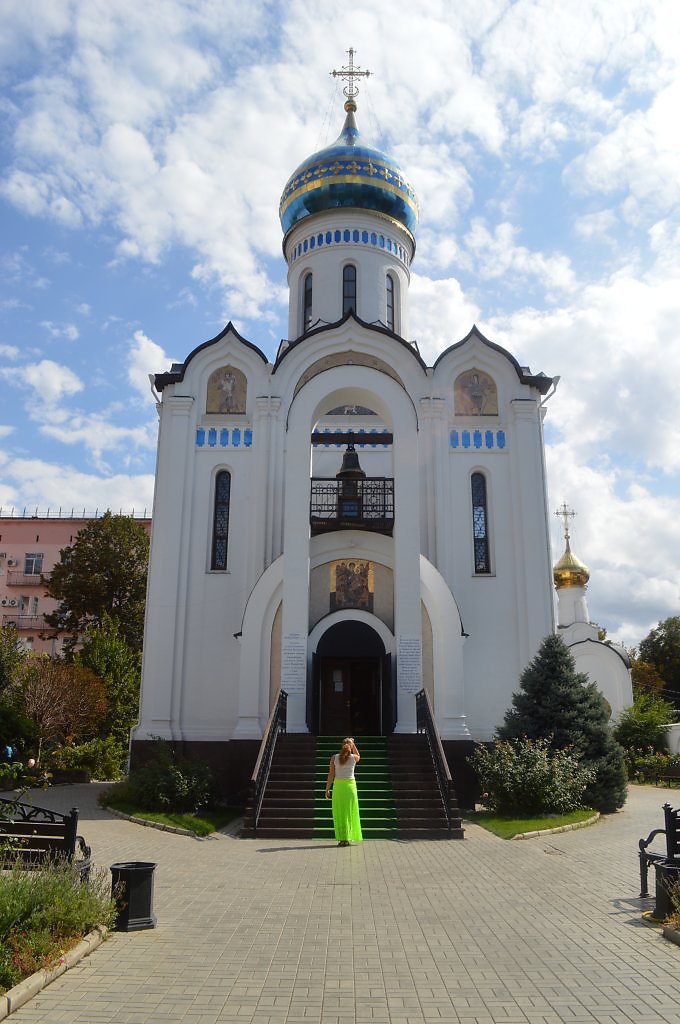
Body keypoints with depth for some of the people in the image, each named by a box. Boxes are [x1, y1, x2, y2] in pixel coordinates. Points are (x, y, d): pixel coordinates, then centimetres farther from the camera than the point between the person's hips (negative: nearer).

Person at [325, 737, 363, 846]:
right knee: (349, 813, 8)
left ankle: (341, 839, 3)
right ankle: (347, 839, 5)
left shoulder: (334, 757, -2)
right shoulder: (354, 757, -1)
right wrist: (353, 744, 23)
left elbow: (331, 775, -3)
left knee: (338, 814, 6)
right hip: (350, 786, 0)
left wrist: (327, 790, 3)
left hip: (338, 786, 0)